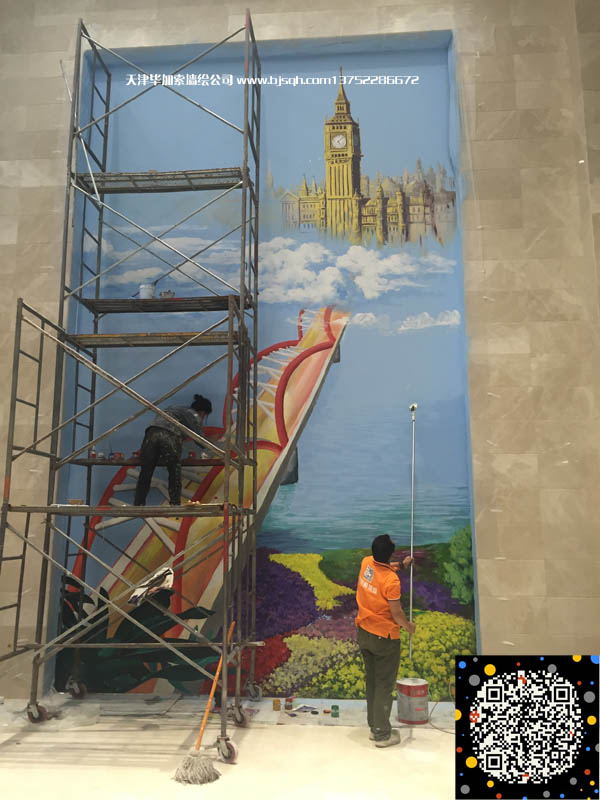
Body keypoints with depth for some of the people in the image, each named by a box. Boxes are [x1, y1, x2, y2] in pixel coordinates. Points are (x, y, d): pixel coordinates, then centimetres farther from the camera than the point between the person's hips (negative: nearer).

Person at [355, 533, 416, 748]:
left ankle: (374, 726, 30)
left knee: (371, 681, 19)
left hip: (363, 633, 7)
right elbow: (396, 613, -18)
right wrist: (409, 626, 1)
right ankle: (382, 734, 16)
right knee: (385, 685, 7)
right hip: (384, 638, -7)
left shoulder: (366, 563, -7)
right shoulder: (391, 580, -27)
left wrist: (401, 565, 28)